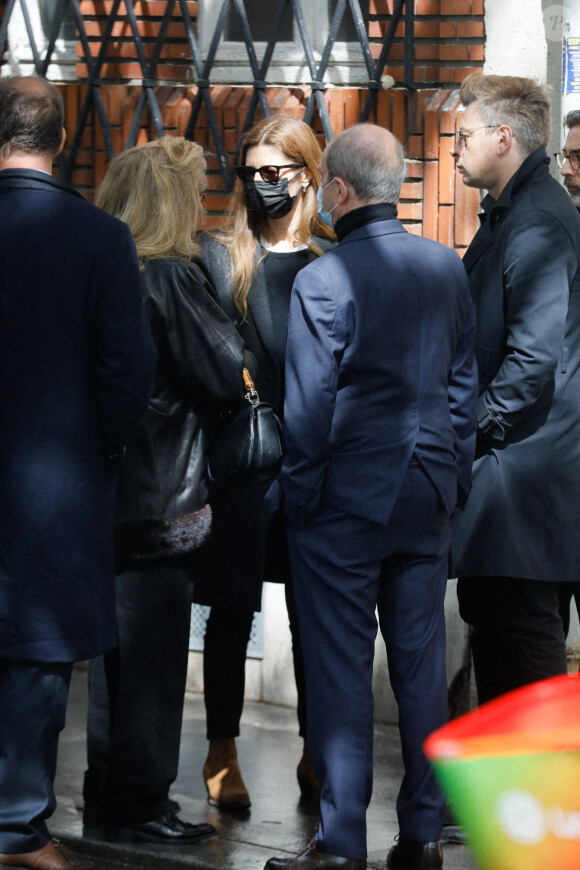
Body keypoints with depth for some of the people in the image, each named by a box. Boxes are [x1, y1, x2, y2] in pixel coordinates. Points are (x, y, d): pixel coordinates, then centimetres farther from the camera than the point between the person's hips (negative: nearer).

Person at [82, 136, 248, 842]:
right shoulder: (171, 280, -16)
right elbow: (228, 375, -10)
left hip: (103, 486, 7)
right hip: (162, 493, -7)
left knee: (114, 643, 15)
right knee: (152, 645, 0)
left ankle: (106, 793, 22)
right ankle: (138, 804, 5)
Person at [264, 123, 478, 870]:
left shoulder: (322, 281, -14)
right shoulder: (445, 268, 4)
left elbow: (309, 405, -12)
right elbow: (464, 382, 10)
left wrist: (299, 495, -2)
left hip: (347, 499, -5)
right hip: (426, 496, 5)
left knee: (340, 669, 0)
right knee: (421, 662, 9)